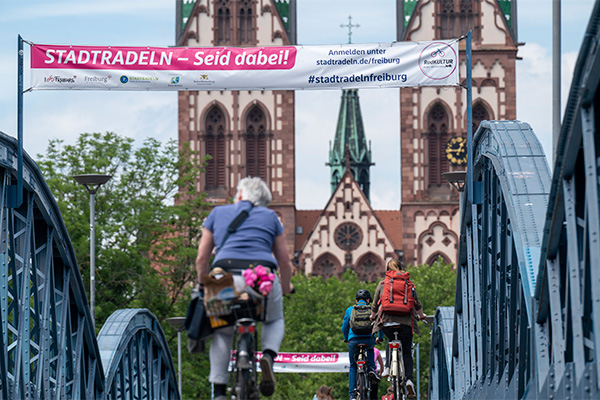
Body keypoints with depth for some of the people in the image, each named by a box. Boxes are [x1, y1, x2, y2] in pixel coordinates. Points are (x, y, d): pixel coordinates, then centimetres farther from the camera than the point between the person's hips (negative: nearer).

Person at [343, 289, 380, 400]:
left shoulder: (350, 310, 11)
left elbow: (345, 326, 16)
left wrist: (346, 339, 32)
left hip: (353, 341, 0)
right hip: (369, 340, 0)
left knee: (353, 367, 15)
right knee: (370, 348, 38)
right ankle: (371, 369, 15)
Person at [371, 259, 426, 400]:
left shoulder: (382, 284, 10)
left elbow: (375, 305, 14)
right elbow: (417, 305, 12)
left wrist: (373, 316, 34)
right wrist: (421, 315, 33)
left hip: (386, 321, 1)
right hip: (406, 322, -1)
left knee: (391, 342, 31)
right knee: (407, 352, 9)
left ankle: (388, 367, 13)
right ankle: (409, 379, -10)